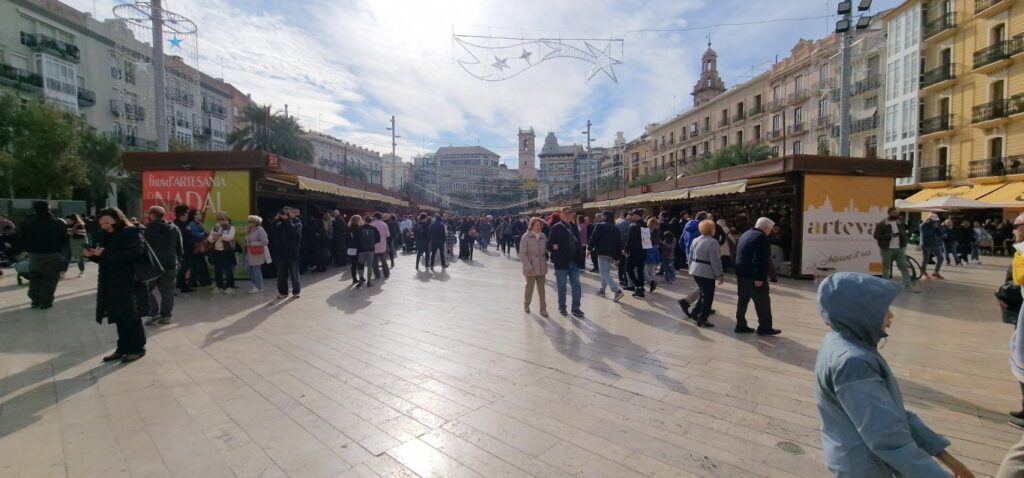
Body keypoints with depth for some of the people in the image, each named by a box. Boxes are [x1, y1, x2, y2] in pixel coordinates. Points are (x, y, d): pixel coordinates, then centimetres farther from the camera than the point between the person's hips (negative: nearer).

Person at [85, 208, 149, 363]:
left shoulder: (133, 233, -9)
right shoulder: (106, 236, 15)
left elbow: (133, 254, -24)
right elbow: (105, 260, 20)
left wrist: (105, 254, -21)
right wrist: (92, 255, 0)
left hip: (130, 283, -8)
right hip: (112, 284, 8)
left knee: (132, 317, 0)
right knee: (120, 317, 13)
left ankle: (138, 348, 11)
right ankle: (123, 348, 22)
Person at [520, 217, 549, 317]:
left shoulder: (543, 236, 4)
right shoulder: (526, 237, -9)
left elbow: (546, 250, 13)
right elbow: (522, 253, -11)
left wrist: (545, 259, -1)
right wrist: (528, 266, -16)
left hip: (541, 267, 3)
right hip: (531, 268, -3)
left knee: (541, 289, 7)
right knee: (530, 287, 10)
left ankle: (543, 308, 14)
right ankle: (526, 304, 33)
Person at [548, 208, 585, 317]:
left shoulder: (574, 227, 10)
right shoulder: (556, 228, -7)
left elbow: (578, 243, 13)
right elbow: (549, 244, -9)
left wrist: (580, 258, 7)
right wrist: (554, 247, -31)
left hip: (574, 263, 5)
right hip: (561, 262, -4)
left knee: (576, 286, 7)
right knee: (562, 287, 8)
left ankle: (576, 308, 18)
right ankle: (562, 307, 24)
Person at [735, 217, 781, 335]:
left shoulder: (745, 234, 15)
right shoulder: (761, 237, -14)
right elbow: (760, 260, -22)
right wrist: (759, 277, -23)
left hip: (741, 273, 9)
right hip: (753, 276, -9)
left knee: (743, 299, 12)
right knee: (763, 301, 2)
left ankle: (740, 325, 15)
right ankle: (765, 327, 8)